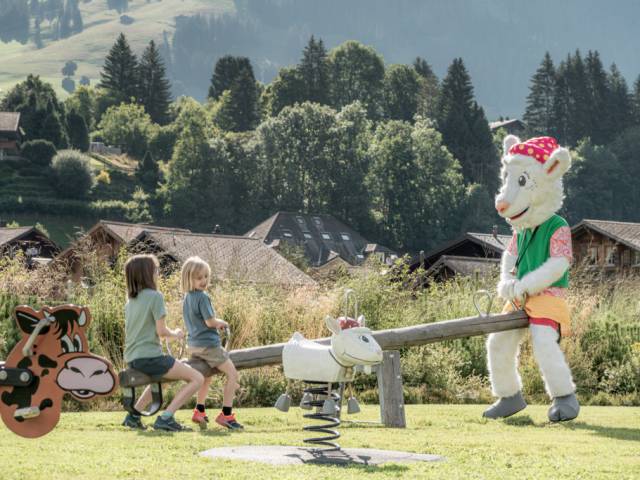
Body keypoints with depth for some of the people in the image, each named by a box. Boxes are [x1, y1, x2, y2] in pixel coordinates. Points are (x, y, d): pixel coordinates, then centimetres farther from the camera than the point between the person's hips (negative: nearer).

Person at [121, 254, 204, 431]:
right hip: (149, 357, -9)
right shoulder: (155, 296, -10)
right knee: (197, 378, -5)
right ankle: (166, 417, -16)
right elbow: (161, 331, -14)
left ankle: (134, 415, 25)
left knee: (164, 377, 37)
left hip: (132, 360, 9)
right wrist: (176, 334, 7)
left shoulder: (130, 300, 14)